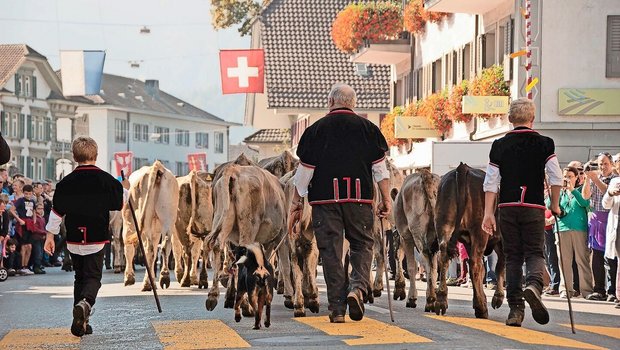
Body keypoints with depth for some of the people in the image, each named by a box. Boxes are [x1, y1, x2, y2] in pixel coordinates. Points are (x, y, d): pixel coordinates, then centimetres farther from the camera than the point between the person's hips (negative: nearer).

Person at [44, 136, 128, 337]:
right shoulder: (106, 180, -5)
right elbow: (119, 204, 8)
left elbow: (57, 211, 0)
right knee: (93, 276, 1)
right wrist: (124, 189, 27)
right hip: (96, 238, -3)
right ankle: (84, 303, -32)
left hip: (74, 239, 3)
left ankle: (80, 324, 14)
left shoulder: (66, 182, -1)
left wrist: (50, 235, 8)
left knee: (80, 277, 15)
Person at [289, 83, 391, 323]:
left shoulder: (316, 130, 3)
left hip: (325, 198, -1)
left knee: (330, 249, 3)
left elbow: (305, 170, 2)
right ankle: (358, 286, -13)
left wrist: (296, 204, 8)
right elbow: (379, 168, 4)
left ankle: (337, 309, 2)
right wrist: (386, 199, 10)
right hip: (359, 198, 1)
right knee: (362, 243, 13)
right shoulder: (367, 128, 6)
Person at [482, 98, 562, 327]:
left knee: (512, 256, 7)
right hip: (534, 207, -2)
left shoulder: (500, 145, 4)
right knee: (535, 252, 3)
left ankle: (515, 309, 2)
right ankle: (534, 285, -29)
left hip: (507, 207, 2)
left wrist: (488, 213, 3)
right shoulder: (544, 144, -1)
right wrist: (555, 205, 9)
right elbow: (556, 178, -5)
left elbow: (491, 182, 1)